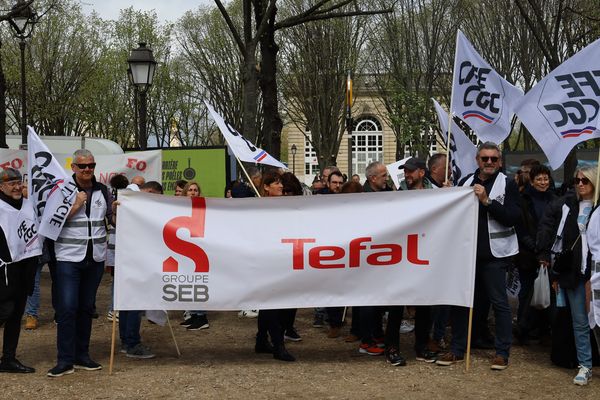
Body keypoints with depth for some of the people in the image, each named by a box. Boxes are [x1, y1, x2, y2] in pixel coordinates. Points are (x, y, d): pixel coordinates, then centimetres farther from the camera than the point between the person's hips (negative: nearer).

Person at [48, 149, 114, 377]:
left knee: (86, 307, 10)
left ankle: (82, 356, 19)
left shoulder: (103, 191, 8)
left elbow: (114, 219, 15)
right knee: (67, 308, -8)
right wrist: (76, 206, -16)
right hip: (69, 258, -4)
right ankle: (65, 360, -3)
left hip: (95, 258, 4)